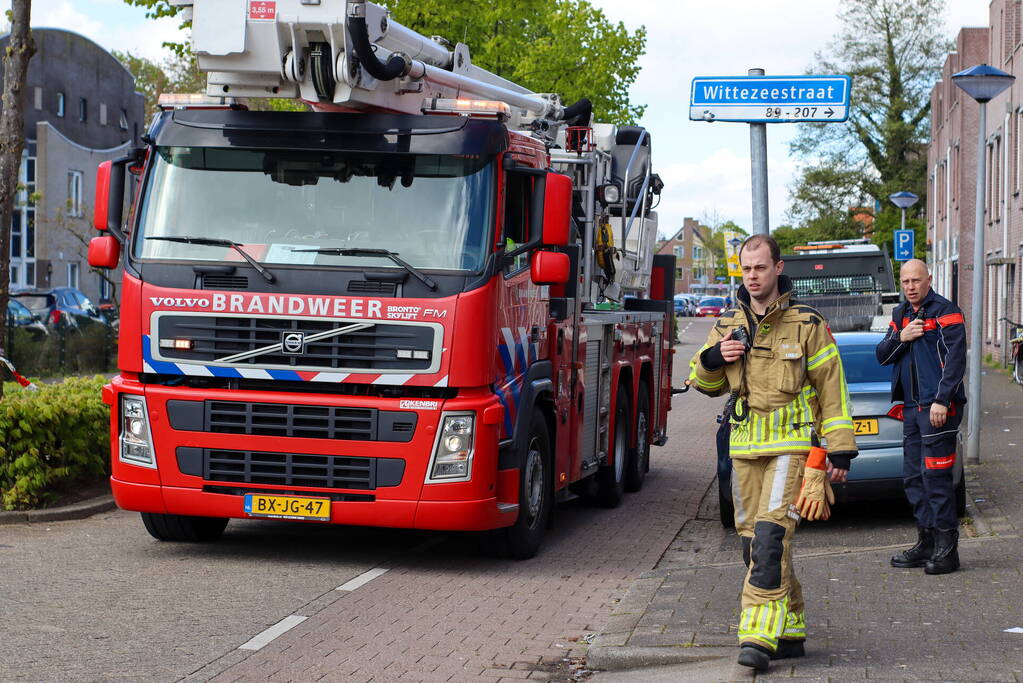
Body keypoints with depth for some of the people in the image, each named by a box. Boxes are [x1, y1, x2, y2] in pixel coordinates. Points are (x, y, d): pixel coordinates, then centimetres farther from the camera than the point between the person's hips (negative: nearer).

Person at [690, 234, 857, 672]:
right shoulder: (728, 326, 12)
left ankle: (760, 635, -21)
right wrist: (713, 360, -3)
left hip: (791, 447, -5)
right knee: (753, 541, 6)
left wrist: (841, 449, -3)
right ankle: (790, 630, 18)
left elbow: (832, 389, 2)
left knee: (770, 534, -18)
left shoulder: (806, 324, 1)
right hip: (744, 450, 5)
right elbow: (705, 383, 21)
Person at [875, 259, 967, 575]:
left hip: (937, 406, -8)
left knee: (936, 476, -10)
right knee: (913, 477, 10)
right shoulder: (900, 315, 17)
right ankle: (927, 543, 18)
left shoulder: (945, 312, -7)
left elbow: (955, 360, -13)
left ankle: (947, 549, -7)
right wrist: (900, 338, -5)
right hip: (911, 406, 8)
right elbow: (882, 356, 15)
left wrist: (942, 401, -20)